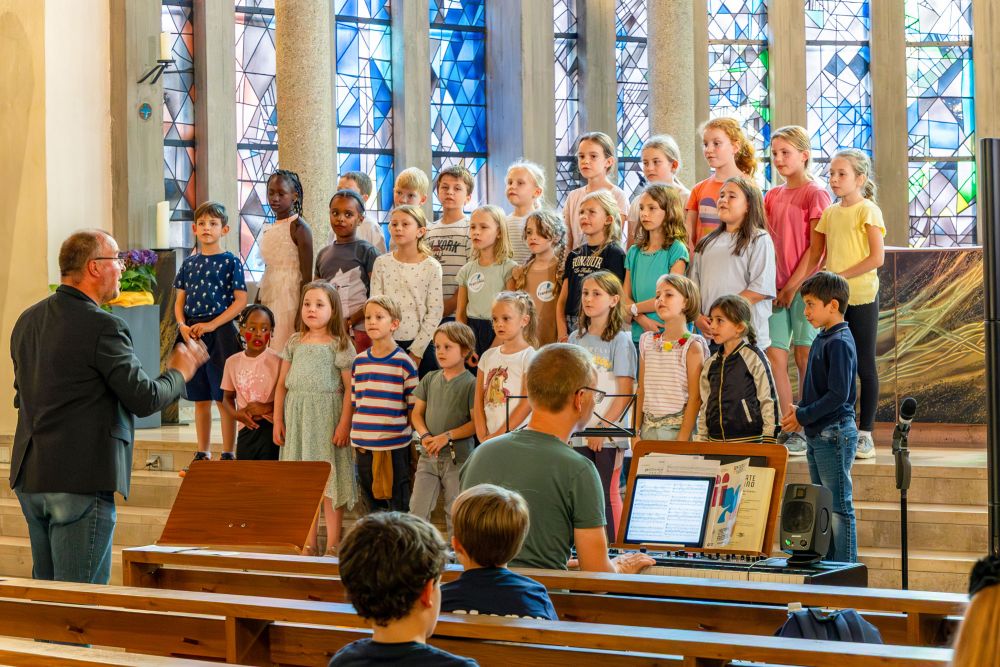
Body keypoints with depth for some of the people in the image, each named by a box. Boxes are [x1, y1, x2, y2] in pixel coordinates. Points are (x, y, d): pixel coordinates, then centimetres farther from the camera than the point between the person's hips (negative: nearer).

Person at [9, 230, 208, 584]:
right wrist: (179, 372, 6)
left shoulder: (27, 320, 11)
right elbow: (145, 399, -13)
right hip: (80, 479, -8)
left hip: (29, 476, 9)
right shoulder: (103, 326, -15)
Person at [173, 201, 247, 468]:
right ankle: (203, 453, 18)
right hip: (191, 334, 5)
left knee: (223, 397, -2)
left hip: (220, 333, -5)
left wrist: (212, 325, -15)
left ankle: (228, 454, 3)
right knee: (200, 398, 10)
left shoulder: (230, 262, -3)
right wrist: (182, 326, -6)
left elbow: (241, 300, -8)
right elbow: (180, 301, 14)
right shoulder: (189, 263, 11)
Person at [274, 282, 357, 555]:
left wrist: (344, 424, -14)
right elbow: (282, 384, 13)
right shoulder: (294, 343, 11)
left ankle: (333, 544, 3)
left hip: (327, 414, -4)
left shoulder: (339, 345, -2)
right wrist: (278, 420, 7)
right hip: (296, 415, 4)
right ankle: (309, 543, 14)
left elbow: (350, 388, -7)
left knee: (328, 477, -3)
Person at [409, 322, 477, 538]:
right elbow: (417, 413, 10)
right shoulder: (430, 379, 8)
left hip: (458, 456, -4)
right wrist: (424, 436, -8)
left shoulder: (471, 383, -8)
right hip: (428, 455, 4)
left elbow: (476, 423, -11)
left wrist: (447, 436, -18)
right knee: (417, 508, 1)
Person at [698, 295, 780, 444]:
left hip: (748, 440, -6)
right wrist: (701, 440, 14)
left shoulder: (754, 358, -6)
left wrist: (769, 441, -9)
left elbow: (769, 401, -6)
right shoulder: (711, 364, 12)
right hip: (715, 441, 6)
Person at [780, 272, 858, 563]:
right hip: (817, 435, 10)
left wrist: (803, 416, -16)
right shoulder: (822, 339, 13)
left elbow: (838, 394, -22)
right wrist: (800, 408, 4)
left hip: (834, 434, -10)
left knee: (839, 508, -5)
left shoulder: (840, 342, -16)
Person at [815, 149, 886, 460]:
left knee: (864, 365, 0)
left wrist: (840, 277, -16)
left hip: (861, 296, -6)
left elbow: (877, 258, -14)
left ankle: (865, 434, 5)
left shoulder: (868, 210, -8)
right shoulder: (830, 212, 11)